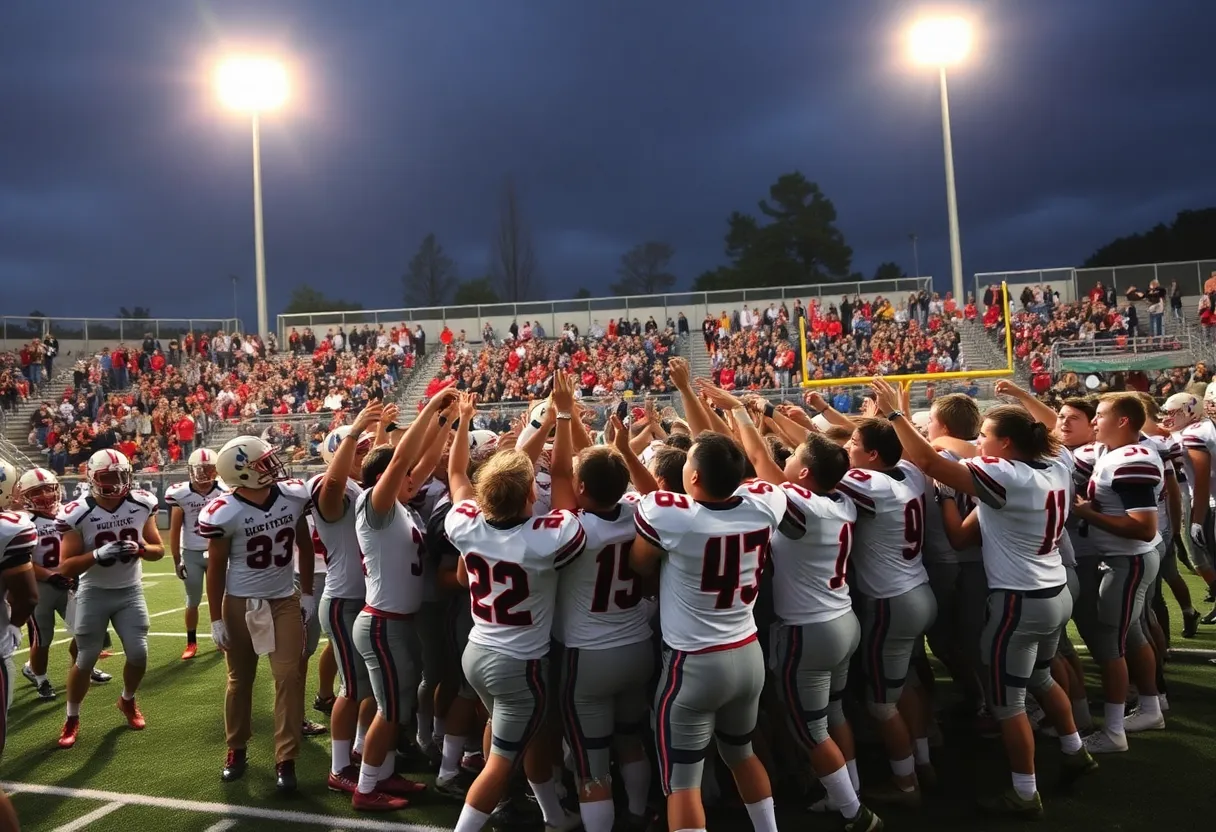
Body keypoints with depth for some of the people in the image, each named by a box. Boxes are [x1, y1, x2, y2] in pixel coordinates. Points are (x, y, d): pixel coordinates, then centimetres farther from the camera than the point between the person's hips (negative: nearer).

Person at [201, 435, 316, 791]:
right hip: (240, 604, -2)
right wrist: (216, 619, -5)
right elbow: (216, 568, -7)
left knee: (289, 677, -4)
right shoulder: (225, 513, -18)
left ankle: (286, 760, 4)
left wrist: (307, 593, 8)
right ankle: (236, 750, 31)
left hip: (284, 600, 2)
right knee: (240, 679, 12)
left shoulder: (294, 496, -8)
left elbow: (304, 546, 7)